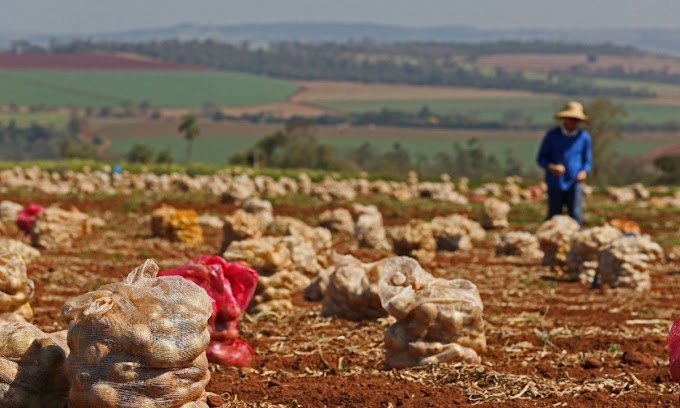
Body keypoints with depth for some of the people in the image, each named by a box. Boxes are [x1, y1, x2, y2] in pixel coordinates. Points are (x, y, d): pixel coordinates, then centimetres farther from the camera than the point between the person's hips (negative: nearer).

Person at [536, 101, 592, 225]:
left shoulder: (584, 137, 5)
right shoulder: (552, 135, 1)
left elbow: (587, 161, 13)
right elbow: (541, 158, 6)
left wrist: (584, 172, -9)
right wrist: (551, 167, -15)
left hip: (573, 184, 1)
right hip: (555, 184, -1)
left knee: (576, 216, -11)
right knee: (554, 217, -1)